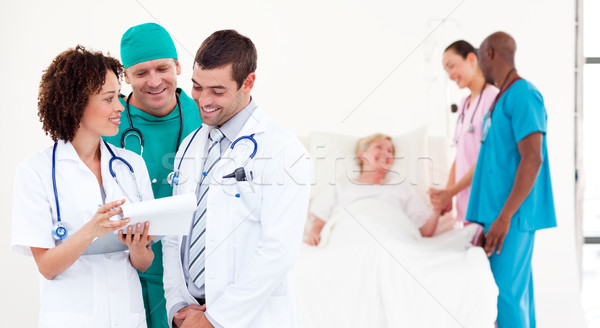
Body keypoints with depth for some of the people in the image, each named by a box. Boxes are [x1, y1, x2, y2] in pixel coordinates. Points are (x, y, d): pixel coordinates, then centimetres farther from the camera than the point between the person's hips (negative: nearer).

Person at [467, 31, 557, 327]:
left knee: (505, 294, -10)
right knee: (516, 292, 10)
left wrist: (505, 216, -22)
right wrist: (483, 215, 21)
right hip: (497, 213, 9)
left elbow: (533, 158, -20)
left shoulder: (522, 94, -13)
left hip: (511, 215, -9)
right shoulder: (502, 98, 17)